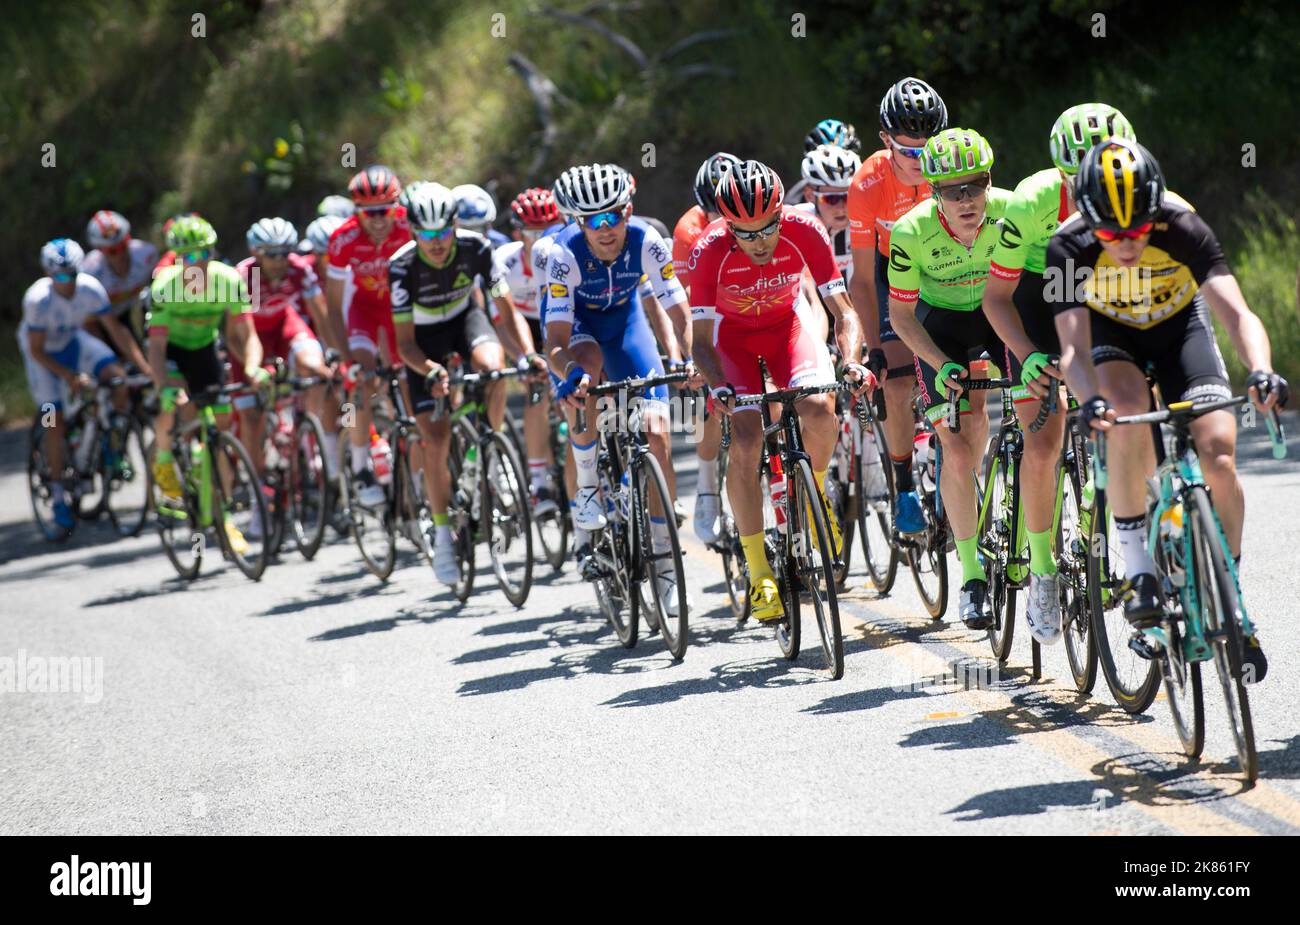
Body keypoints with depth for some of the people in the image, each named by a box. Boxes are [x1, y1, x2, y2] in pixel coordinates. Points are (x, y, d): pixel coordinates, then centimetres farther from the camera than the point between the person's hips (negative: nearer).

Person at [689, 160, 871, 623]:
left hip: (787, 320, 1)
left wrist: (851, 360, -45)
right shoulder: (710, 251, -31)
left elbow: (844, 310, -26)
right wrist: (719, 385, -44)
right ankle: (759, 574, -9)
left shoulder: (804, 231, -30)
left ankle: (813, 492, 6)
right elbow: (701, 339, -25)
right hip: (733, 330, -1)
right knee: (745, 441, -18)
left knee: (819, 411, -27)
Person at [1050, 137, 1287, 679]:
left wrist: (1261, 371, -59)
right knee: (1128, 413, -35)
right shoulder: (1070, 247, -31)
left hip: (1179, 324, 1)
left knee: (1219, 458, -17)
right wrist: (1090, 399, -58)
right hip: (1110, 333, 0)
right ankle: (1137, 568, -23)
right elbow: (1074, 346, -37)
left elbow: (1236, 312, -40)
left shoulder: (1182, 228, -32)